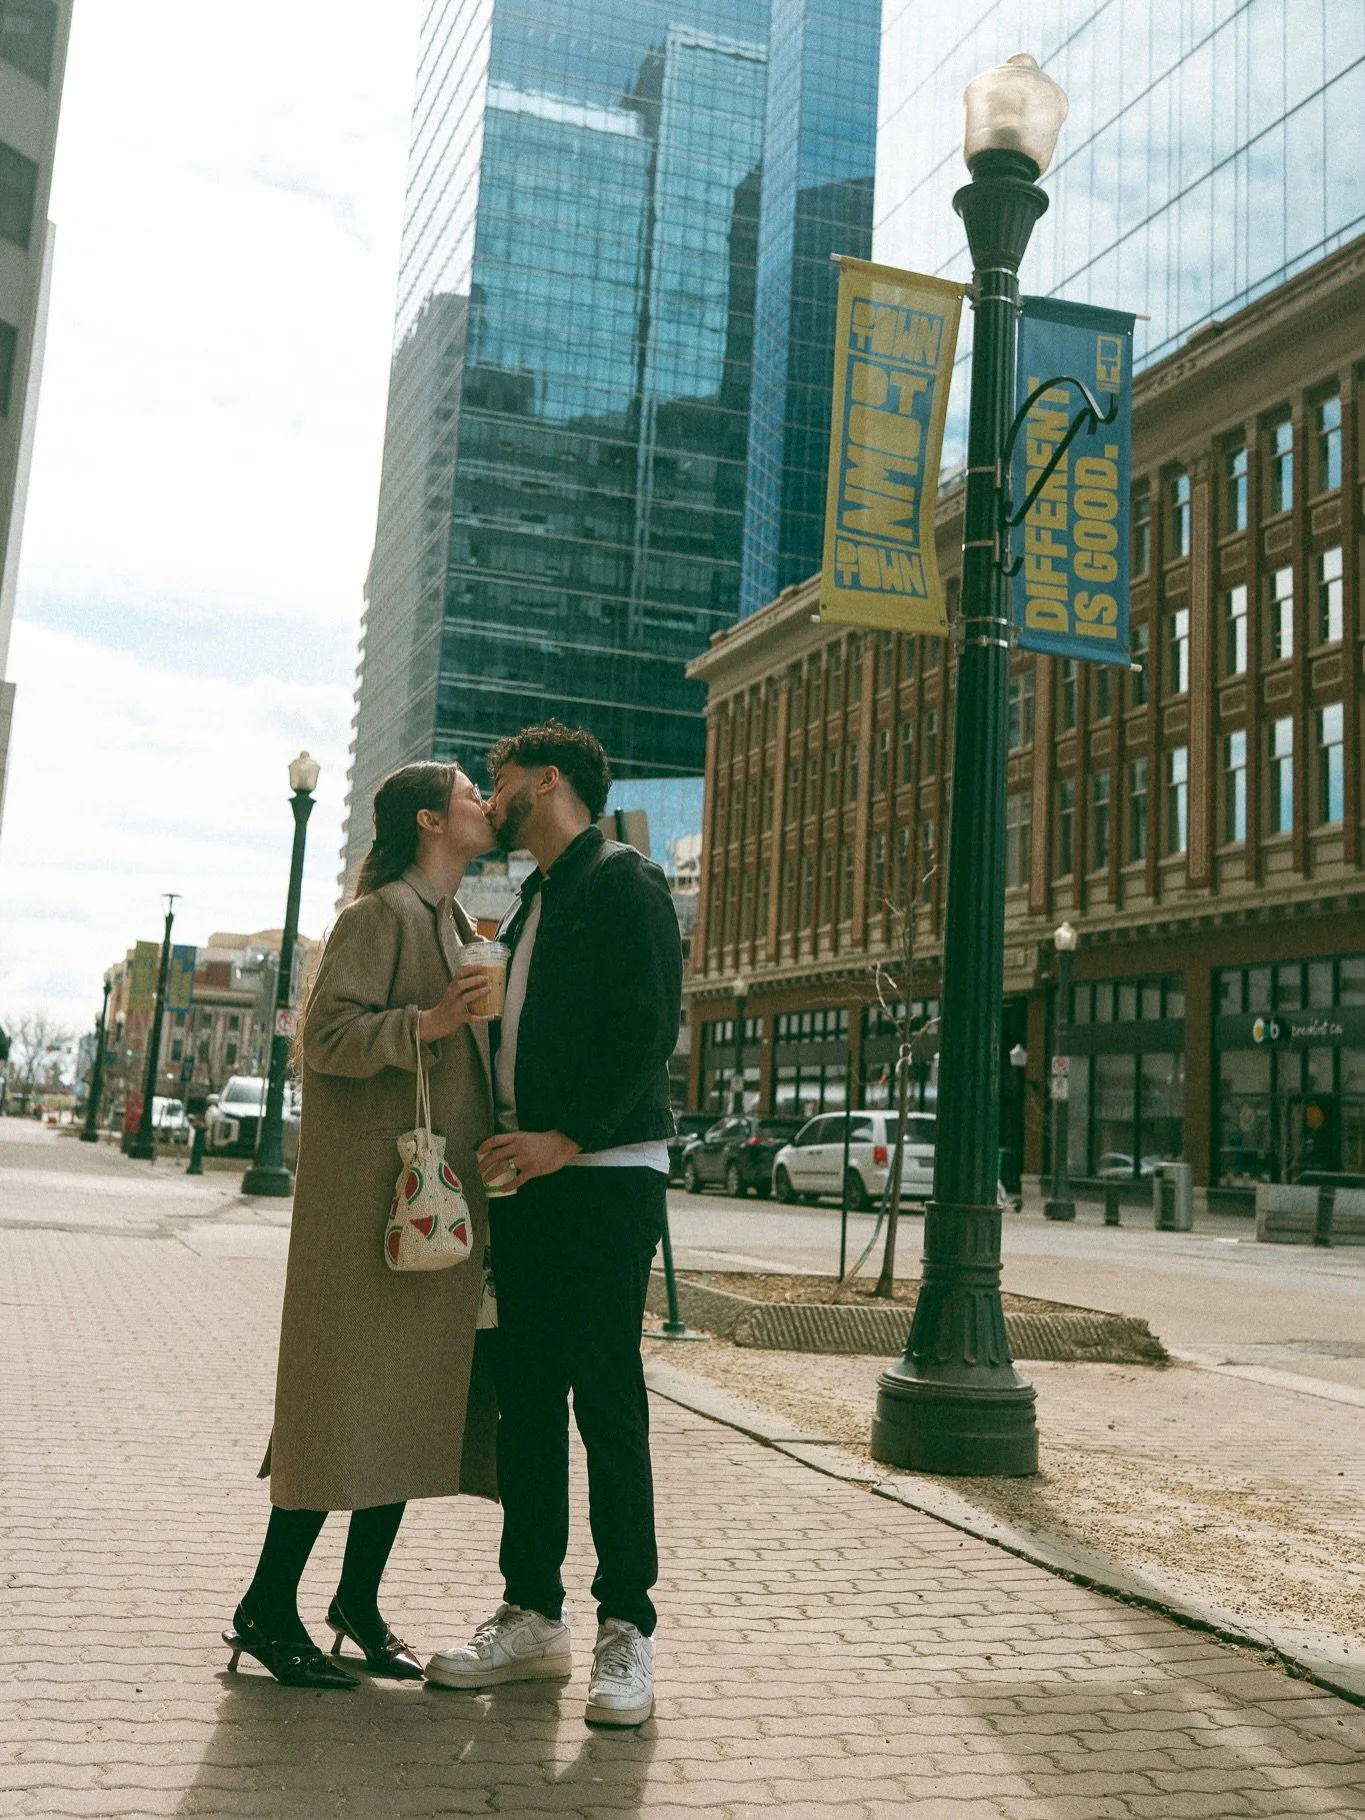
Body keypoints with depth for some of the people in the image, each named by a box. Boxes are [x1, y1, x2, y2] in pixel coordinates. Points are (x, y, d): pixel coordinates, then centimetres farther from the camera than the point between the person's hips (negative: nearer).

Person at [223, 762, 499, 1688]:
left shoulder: (453, 924, 21)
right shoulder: (381, 913, -7)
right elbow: (329, 1033, -17)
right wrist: (425, 1023, -28)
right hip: (372, 1188, -9)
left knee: (416, 1397, 9)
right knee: (348, 1390, -6)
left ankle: (360, 1602, 20)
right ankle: (268, 1609, 6)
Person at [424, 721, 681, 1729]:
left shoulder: (623, 881, -5)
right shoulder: (531, 906, 22)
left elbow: (650, 1026, -16)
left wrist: (568, 1136, -21)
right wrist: (508, 1141, 9)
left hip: (606, 1177, -8)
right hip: (527, 1175, 8)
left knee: (607, 1401, -5)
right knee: (526, 1399, 9)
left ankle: (628, 1628, 5)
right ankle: (532, 1616, 18)